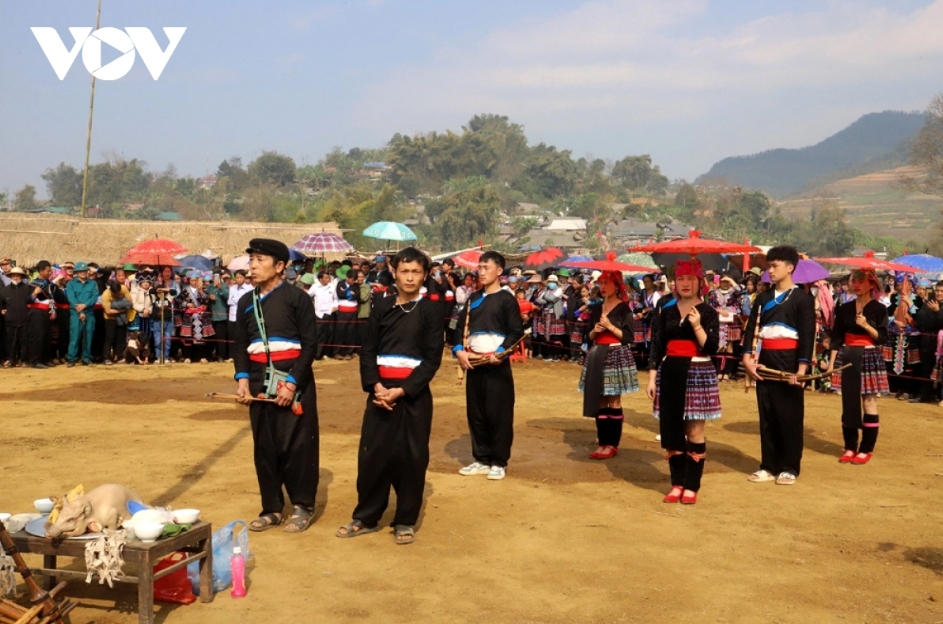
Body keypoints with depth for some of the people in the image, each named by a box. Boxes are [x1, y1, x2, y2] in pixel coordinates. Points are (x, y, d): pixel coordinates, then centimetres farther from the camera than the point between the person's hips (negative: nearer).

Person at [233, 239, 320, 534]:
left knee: (298, 445, -1)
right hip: (260, 382, 5)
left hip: (294, 380, -5)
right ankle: (272, 508, 19)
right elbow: (239, 345, 13)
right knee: (265, 447, 9)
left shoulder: (297, 298, -5)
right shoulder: (246, 302, 11)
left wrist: (292, 382, -16)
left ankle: (302, 506, 13)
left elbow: (310, 344, -9)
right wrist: (242, 379, -3)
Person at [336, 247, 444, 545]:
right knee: (372, 454, 4)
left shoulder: (430, 310, -1)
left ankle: (405, 521, 16)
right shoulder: (381, 308, 7)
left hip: (414, 393, -2)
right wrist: (375, 386, -11)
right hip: (380, 390, 2)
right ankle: (366, 517, 19)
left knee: (411, 457, 3)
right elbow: (367, 351, 5)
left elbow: (432, 359, -6)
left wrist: (402, 390, -15)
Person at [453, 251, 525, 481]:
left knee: (498, 414, -2)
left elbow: (516, 332, -8)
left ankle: (499, 462, 8)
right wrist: (459, 350, -3)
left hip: (497, 364, -6)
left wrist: (499, 353, -19)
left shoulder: (506, 299, -3)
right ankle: (481, 459, 20)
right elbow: (461, 327, 15)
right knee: (475, 413, 9)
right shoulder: (473, 299, 15)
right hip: (473, 364, 6)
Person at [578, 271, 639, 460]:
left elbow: (629, 337, -10)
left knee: (614, 402, -3)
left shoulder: (623, 308, -5)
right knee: (599, 401, 6)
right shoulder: (596, 309, 13)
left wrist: (610, 327, -16)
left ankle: (612, 444, 2)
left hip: (616, 356, -6)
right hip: (598, 357, 6)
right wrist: (595, 330, -4)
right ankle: (603, 442, 12)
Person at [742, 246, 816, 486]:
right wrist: (748, 358, -8)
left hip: (789, 360, -5)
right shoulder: (763, 298, 12)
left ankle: (789, 468, 11)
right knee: (767, 416, 8)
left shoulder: (803, 298, -3)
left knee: (790, 417, 2)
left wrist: (802, 367, -20)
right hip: (765, 361, 5)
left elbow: (808, 335, -10)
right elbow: (752, 329, 6)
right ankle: (769, 466, 16)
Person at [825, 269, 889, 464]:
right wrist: (831, 362, 1)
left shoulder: (879, 309, -2)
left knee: (869, 403, 0)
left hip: (869, 358, -3)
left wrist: (867, 326, -21)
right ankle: (850, 447, 13)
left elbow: (882, 338, -6)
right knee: (849, 403, 6)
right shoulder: (844, 309, 7)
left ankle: (866, 449, 7)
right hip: (847, 358, 4)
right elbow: (836, 338, 7)